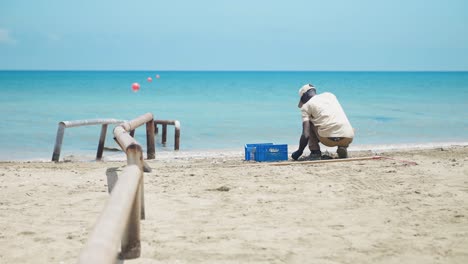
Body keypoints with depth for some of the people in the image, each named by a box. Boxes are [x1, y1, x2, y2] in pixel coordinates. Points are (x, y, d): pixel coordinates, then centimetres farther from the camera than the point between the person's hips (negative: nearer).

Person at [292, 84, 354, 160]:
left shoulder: (306, 106, 10)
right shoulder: (330, 95, 24)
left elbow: (306, 135, 0)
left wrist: (299, 151, 14)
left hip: (328, 139, -4)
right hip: (348, 139, 4)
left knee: (309, 123, 21)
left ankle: (315, 152, 10)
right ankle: (342, 148, 11)